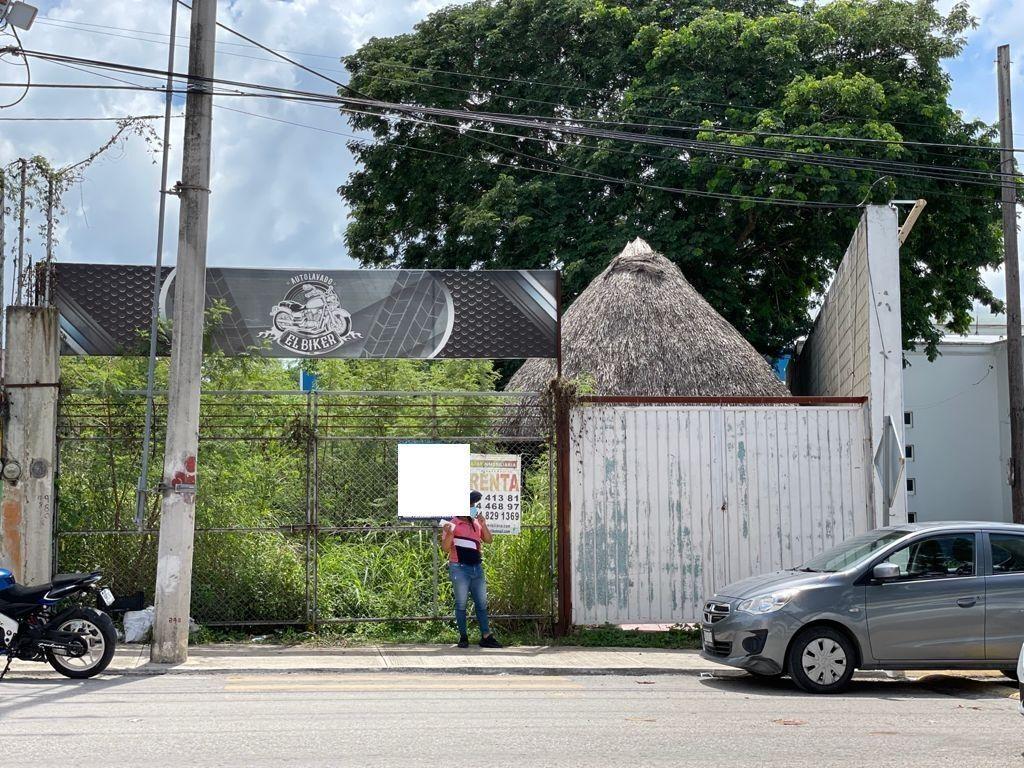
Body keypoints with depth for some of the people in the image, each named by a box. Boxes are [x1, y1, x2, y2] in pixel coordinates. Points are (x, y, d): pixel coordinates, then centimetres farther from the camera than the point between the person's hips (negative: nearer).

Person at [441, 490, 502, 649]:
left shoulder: (476, 523, 13)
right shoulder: (452, 525, -5)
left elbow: (488, 540, 9)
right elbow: (445, 548, -10)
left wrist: (483, 524, -5)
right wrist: (449, 533, -28)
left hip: (477, 567, 6)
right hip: (460, 568, -6)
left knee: (481, 603, 5)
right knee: (461, 604, 1)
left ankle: (486, 637, 8)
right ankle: (463, 637, 9)